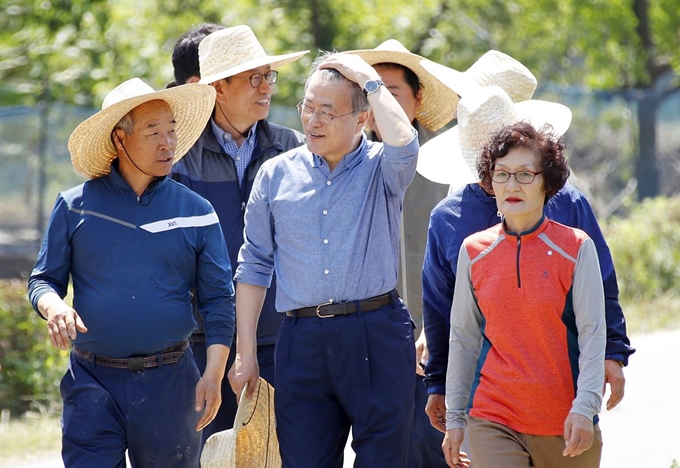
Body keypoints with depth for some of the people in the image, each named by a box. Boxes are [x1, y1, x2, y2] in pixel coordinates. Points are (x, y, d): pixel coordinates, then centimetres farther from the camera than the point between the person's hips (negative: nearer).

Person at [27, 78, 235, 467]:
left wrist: (214, 375, -4)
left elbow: (219, 300, 6)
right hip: (92, 380, -1)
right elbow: (44, 279, 10)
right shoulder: (75, 207, 5)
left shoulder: (196, 212, 6)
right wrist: (54, 308, -14)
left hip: (169, 381, 1)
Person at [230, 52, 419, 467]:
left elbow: (402, 141, -23)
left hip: (377, 338, -2)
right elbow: (255, 265, 13)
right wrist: (245, 351, 8)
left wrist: (370, 81, -9)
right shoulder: (277, 175, 11)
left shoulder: (381, 169, 3)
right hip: (302, 341, 2)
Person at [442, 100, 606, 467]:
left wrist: (584, 408, -14)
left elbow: (592, 334, -4)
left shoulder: (576, 247, -1)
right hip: (493, 420, 1)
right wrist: (454, 418, 11)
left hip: (566, 424, -1)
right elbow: (462, 339, 12)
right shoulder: (473, 251, 7)